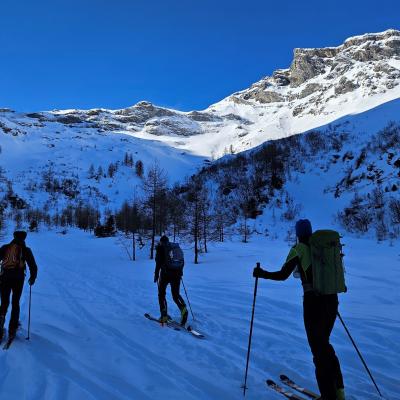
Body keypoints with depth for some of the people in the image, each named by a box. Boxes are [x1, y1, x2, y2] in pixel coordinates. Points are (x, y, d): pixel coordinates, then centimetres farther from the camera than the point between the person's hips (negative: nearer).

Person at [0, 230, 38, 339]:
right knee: (15, 303, 11)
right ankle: (12, 330, 8)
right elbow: (33, 266, 5)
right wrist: (32, 278, 20)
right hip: (18, 278, -1)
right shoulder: (25, 250, 7)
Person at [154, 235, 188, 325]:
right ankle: (183, 308, -14)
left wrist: (156, 274, -5)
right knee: (176, 295, 13)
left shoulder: (160, 248, -1)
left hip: (165, 274, -4)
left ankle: (164, 316, 7)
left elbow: (158, 262, -10)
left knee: (161, 294, 13)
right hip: (177, 274, 4)